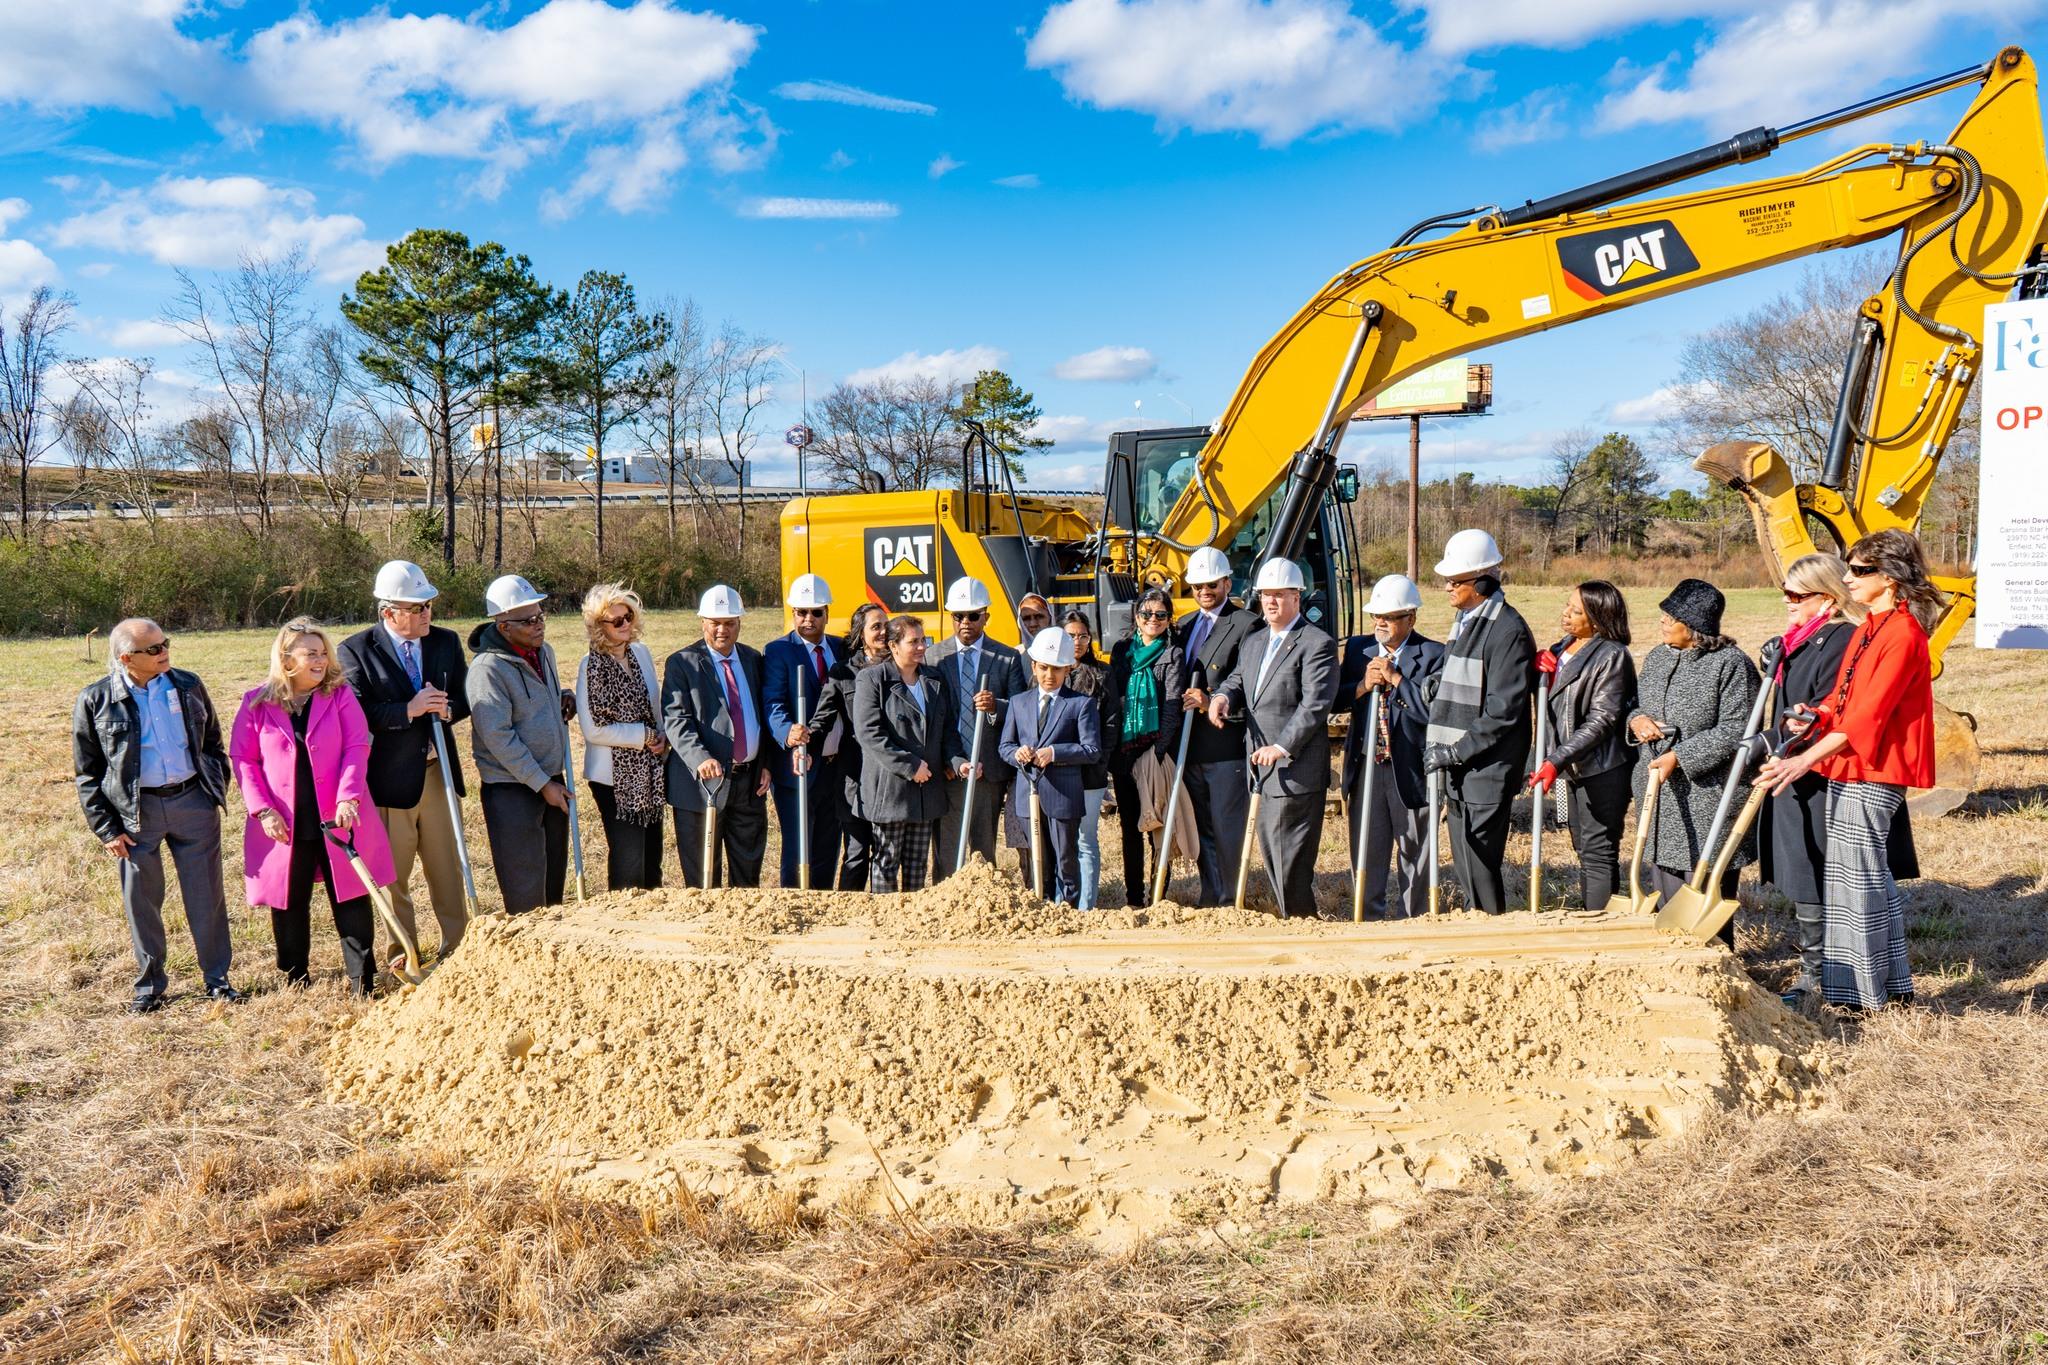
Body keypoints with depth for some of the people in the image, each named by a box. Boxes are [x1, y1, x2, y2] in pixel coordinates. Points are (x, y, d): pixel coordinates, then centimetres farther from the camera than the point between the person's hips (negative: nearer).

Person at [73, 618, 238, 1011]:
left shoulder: (188, 686, 3)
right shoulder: (95, 701, -5)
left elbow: (212, 742, 14)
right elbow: (87, 773, 1)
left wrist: (218, 790, 7)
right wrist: (106, 828, -3)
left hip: (193, 801, 2)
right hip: (135, 812, -1)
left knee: (207, 896, 6)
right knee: (141, 901, 8)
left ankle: (217, 979, 19)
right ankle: (149, 984, 24)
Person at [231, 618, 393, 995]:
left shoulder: (341, 695, 1)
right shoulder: (256, 703, 1)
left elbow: (356, 748, -5)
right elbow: (243, 759, 2)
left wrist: (348, 798, -18)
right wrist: (262, 810, -8)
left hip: (338, 819, -1)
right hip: (283, 824, 1)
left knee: (351, 900, 2)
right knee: (288, 903, 11)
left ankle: (363, 980, 10)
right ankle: (295, 981, 26)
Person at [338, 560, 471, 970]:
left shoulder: (447, 641, 5)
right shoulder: (357, 650, -8)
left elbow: (465, 698, 10)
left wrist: (446, 709, -11)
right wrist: (409, 710, -24)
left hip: (437, 772, 4)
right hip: (388, 778, -3)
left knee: (448, 868, 10)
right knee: (393, 874, 9)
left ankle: (458, 946, 20)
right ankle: (402, 953, 22)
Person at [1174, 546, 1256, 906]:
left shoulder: (1246, 626, -7)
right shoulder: (1183, 626, 17)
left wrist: (1211, 702, -20)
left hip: (1227, 744, -7)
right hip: (1190, 745, 7)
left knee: (1227, 830, -1)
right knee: (1202, 828, 14)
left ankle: (1226, 901, 9)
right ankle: (1210, 897, 23)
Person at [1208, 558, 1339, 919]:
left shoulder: (1317, 643, -9)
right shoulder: (1253, 642, 18)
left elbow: (1316, 704, -17)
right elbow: (1238, 681, 23)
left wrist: (1282, 747, -21)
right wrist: (1222, 696, -2)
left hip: (1296, 770, -8)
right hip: (1262, 767, 8)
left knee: (1290, 856, -6)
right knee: (1270, 851, 14)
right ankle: (1291, 917, 25)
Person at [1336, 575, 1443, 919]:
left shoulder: (1433, 655, -8)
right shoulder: (1358, 648, 7)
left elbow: (1433, 710, -20)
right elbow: (1335, 698, 5)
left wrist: (1395, 678, -19)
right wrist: (1363, 685, -12)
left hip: (1410, 770, -3)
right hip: (1365, 766, 4)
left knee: (1414, 852, 10)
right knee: (1366, 850, 9)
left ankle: (1414, 920, 23)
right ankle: (1370, 918, 20)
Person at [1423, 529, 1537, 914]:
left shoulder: (1508, 630, -14)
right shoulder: (1463, 621, 15)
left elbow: (1502, 713, -18)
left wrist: (1454, 752, -17)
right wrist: (1439, 748, 12)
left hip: (1488, 768, -9)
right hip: (1456, 766, 9)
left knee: (1479, 863, -6)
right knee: (1464, 864, 14)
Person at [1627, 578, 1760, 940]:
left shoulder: (1730, 664, -11)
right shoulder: (1656, 658, 11)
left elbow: (1735, 730, -16)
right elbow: (1636, 703, 23)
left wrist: (1679, 756, -20)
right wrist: (1635, 719, -1)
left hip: (1707, 793, -7)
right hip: (1658, 793, 7)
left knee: (1707, 891, 0)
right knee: (1665, 888, 13)